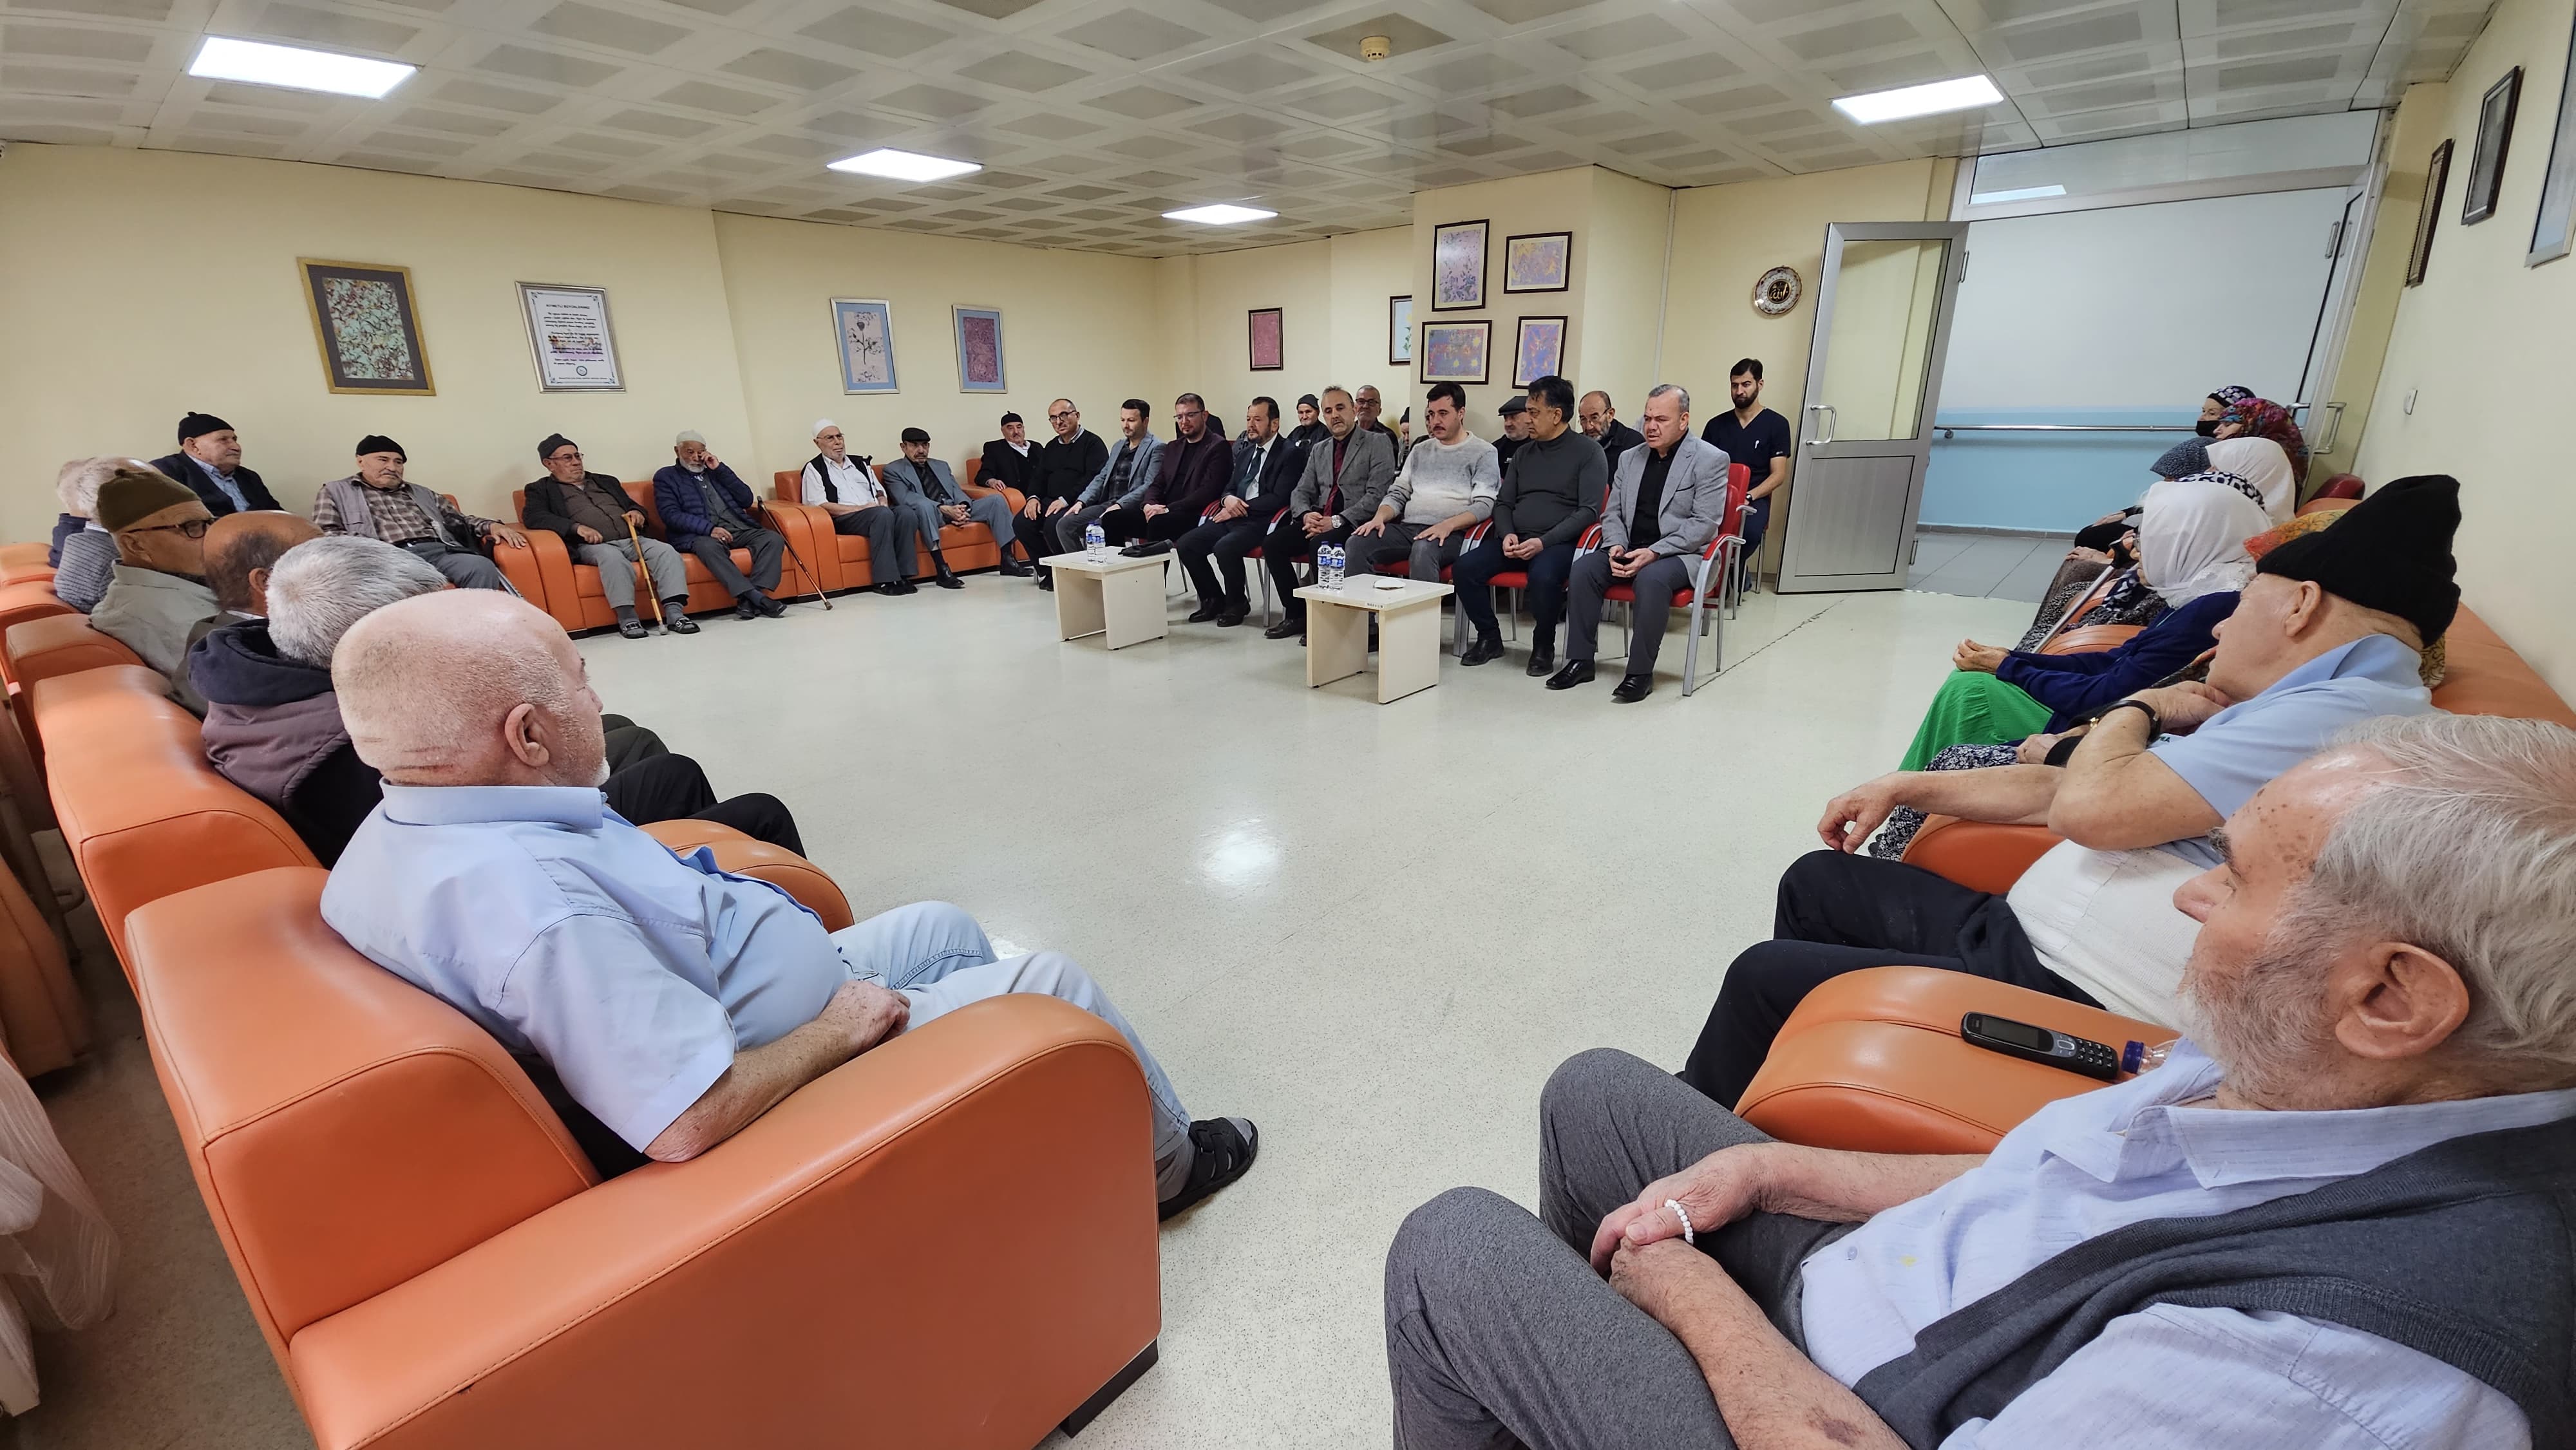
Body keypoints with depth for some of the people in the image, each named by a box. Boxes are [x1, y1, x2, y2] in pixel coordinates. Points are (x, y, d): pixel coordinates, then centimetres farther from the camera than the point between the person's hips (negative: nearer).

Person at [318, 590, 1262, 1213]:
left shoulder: (402, 831, -4)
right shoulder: (522, 892, -36)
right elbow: (690, 1123, -37)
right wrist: (841, 1029, -23)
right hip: (788, 1063, -10)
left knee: (945, 928, 23)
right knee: (1051, 984, -3)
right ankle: (1167, 1165, 23)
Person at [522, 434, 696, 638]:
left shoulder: (606, 482, 31)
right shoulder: (542, 489, 16)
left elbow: (632, 505, 32)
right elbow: (533, 516, -3)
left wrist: (637, 513, 5)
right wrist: (577, 527, -18)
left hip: (631, 539, 4)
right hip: (591, 546, -4)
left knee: (666, 551, -26)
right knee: (612, 556, -39)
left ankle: (674, 614, -38)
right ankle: (627, 619, -39)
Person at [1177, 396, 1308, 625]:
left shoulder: (1291, 453, -4)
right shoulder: (1243, 450, 19)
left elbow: (1280, 499, -13)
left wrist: (1240, 508, -13)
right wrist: (1228, 499, -4)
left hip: (1262, 521, -7)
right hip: (1234, 516, 8)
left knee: (1225, 546, -32)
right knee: (1185, 545, -9)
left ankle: (1237, 604, -8)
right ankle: (1213, 600, 8)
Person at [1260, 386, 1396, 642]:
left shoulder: (1378, 443, 0)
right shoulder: (1318, 450, 20)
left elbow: (1377, 495, -11)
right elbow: (1301, 492, 17)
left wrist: (1337, 521, -19)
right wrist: (1306, 514, -7)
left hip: (1355, 523, -6)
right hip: (1319, 520, 6)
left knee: (1320, 544, -35)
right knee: (1271, 543, -15)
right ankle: (1295, 614, -4)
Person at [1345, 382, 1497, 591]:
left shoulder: (1484, 452, 6)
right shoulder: (1420, 451, 24)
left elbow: (1485, 505, -5)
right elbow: (1398, 494, 21)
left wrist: (1447, 525, -21)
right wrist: (1380, 517, -2)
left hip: (1451, 534, -5)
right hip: (1407, 527, 5)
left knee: (1423, 549, -40)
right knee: (1357, 543, -21)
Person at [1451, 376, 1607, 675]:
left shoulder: (1588, 451, 2)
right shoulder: (1524, 453, 20)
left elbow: (1589, 510, -7)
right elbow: (1503, 503, 19)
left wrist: (1544, 542, -18)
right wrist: (1507, 535, -4)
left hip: (1558, 542, -5)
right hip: (1514, 541, 5)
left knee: (1542, 575, -38)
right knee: (1465, 567, -20)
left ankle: (1544, 647, -11)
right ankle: (1489, 638, 0)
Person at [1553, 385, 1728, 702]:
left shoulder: (1711, 460, -3)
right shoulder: (1629, 458, 14)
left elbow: (1704, 523, -12)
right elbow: (1612, 513, 14)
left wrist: (1655, 552, -21)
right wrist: (1616, 546, -8)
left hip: (1681, 554, -5)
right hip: (1630, 550, 5)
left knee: (1651, 578, -36)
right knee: (1583, 569, -21)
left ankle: (1640, 672, -27)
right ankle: (1580, 660, -14)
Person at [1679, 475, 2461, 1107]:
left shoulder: (2347, 712, -19)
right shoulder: (2303, 709, 15)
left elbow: (2088, 807, -27)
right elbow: (2060, 786, 17)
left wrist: (2139, 707, -5)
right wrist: (1906, 787, 13)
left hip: (2075, 1000, -10)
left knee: (1766, 976, -10)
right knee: (1816, 882, 15)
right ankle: (1714, 1088, 29)